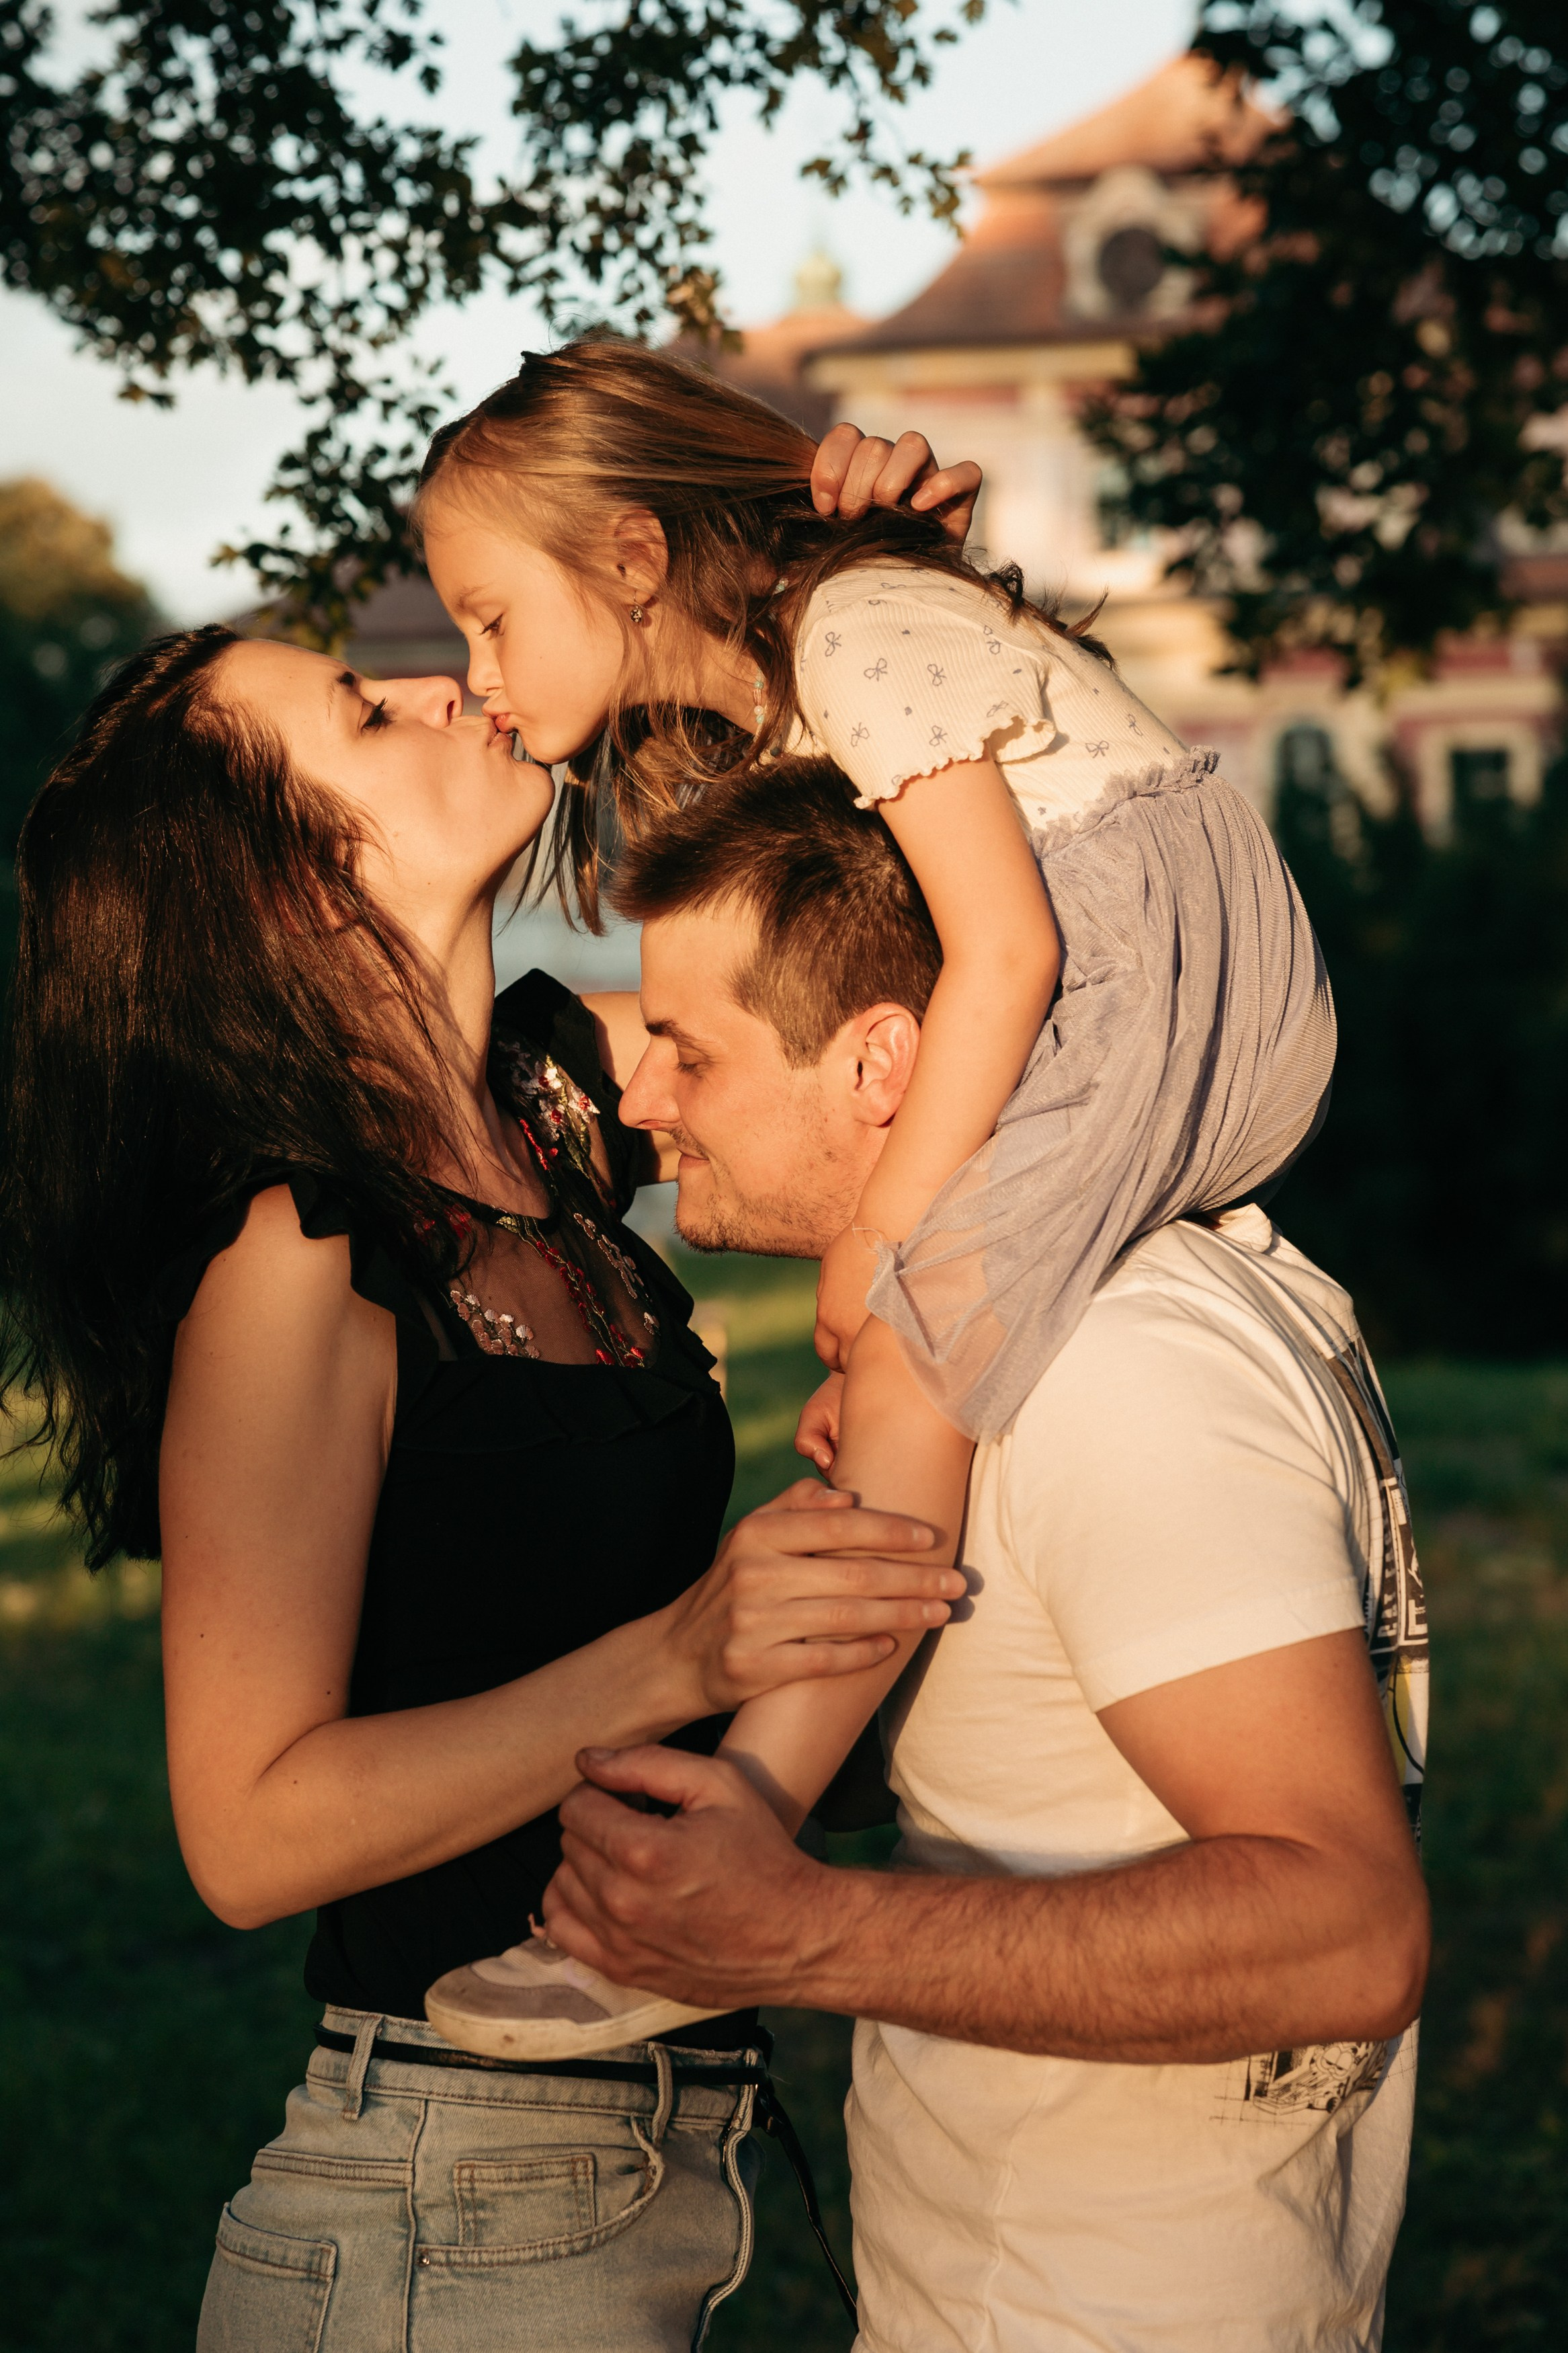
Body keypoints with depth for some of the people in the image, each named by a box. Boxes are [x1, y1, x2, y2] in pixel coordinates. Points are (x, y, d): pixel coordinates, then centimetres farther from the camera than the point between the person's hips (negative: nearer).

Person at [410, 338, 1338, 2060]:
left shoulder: (860, 630, -14)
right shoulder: (735, 707, 16)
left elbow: (1006, 949, -21)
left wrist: (879, 1237, -19)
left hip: (1176, 983, -12)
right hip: (1072, 1016, 12)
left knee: (917, 1345, -23)